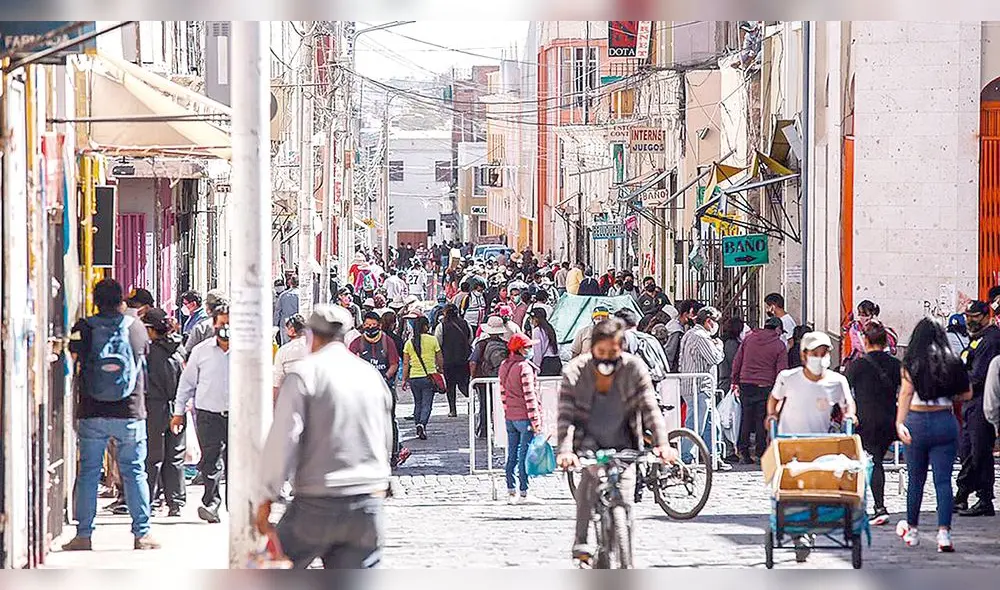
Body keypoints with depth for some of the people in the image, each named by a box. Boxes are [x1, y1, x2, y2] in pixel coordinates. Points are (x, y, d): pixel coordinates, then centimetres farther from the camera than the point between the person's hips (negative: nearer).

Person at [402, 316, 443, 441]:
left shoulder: (409, 343, 2)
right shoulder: (432, 340, -4)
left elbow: (406, 363, 3)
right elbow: (440, 360, 3)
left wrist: (404, 379, 9)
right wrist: (440, 369, 22)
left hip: (414, 377, 3)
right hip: (429, 376, -3)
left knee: (418, 403, 16)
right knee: (427, 403, -2)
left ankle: (418, 425, 17)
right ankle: (422, 424, -22)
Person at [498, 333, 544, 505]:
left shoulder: (504, 366, 9)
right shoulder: (524, 368, -14)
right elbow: (529, 395, -16)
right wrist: (536, 421, -14)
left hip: (509, 418, 8)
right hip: (524, 418, -8)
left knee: (512, 455, 11)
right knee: (525, 456, -3)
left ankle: (511, 492, 14)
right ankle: (524, 493, 0)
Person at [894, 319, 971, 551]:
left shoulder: (912, 362, -4)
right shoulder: (952, 363, 2)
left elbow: (906, 392, -16)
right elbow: (967, 394, 7)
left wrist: (899, 423, -24)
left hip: (917, 421, -1)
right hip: (945, 422, 1)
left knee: (916, 479, 13)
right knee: (943, 480, 0)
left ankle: (912, 530, 26)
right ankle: (944, 532, -12)